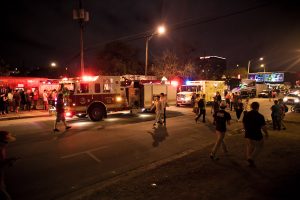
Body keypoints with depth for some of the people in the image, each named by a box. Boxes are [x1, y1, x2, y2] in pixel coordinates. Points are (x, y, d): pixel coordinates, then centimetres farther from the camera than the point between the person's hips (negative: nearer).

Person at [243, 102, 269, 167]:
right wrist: (266, 133, 4)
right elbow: (263, 127, -14)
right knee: (259, 146, 18)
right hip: (257, 135, -5)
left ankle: (251, 162, 29)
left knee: (250, 147, 19)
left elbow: (244, 124, 9)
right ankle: (251, 158, 4)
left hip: (248, 135, 5)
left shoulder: (246, 115, -1)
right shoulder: (260, 116, -17)